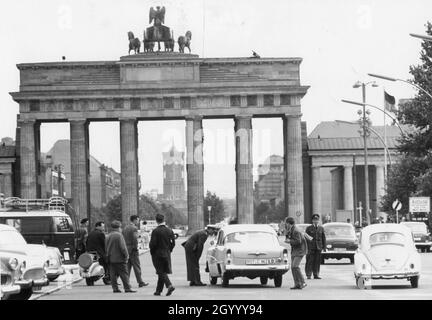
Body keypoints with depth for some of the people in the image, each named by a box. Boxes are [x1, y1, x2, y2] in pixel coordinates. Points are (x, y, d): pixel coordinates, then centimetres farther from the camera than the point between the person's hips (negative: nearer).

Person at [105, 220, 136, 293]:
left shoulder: (108, 236, 9)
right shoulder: (119, 235, -13)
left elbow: (106, 247, 13)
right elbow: (122, 247, -16)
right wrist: (126, 255, -8)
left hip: (111, 259, 6)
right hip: (119, 258, -6)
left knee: (113, 274, 9)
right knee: (124, 274, -2)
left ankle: (115, 288, 8)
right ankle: (127, 288, -3)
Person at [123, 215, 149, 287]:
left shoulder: (125, 228, 13)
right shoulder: (134, 228, -12)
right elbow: (135, 239, -21)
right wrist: (135, 247, -12)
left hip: (126, 249, 7)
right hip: (133, 250, -7)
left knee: (127, 267, 9)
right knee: (137, 266, -1)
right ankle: (140, 282, 2)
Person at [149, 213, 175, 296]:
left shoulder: (155, 231, -13)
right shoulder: (169, 230, 2)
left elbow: (153, 243, -14)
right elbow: (173, 243, 3)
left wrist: (152, 252, 1)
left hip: (157, 254, -5)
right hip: (167, 254, 5)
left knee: (161, 272, -3)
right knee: (163, 272, 12)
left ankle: (169, 285, -22)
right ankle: (159, 290, 17)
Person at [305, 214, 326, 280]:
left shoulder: (321, 228, 11)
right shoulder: (309, 228, 3)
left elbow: (323, 238, 13)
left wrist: (324, 247, 8)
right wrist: (306, 247, -4)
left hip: (318, 247, 3)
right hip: (311, 247, -3)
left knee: (317, 261, 2)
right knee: (310, 261, -5)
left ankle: (316, 274, 9)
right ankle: (308, 275, 0)